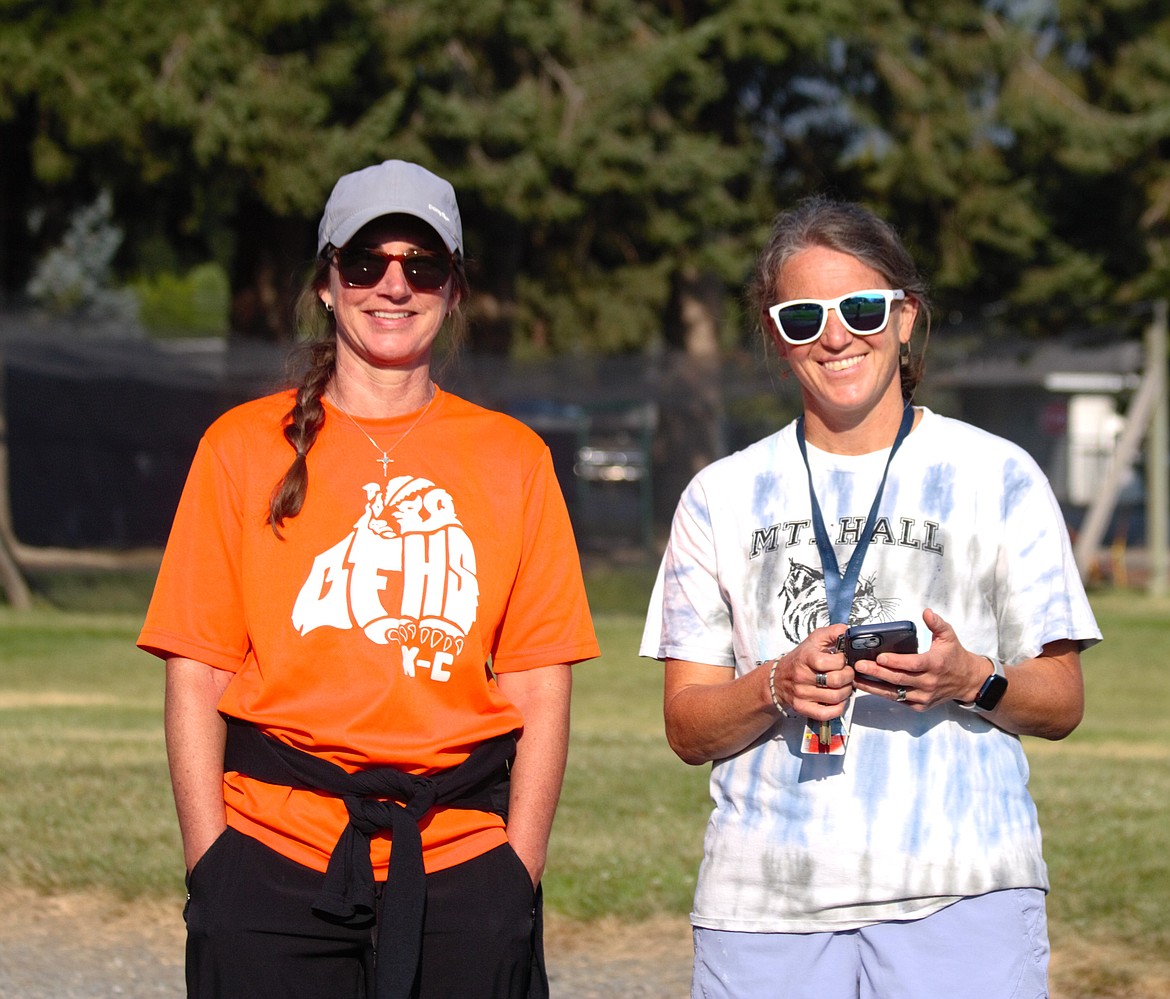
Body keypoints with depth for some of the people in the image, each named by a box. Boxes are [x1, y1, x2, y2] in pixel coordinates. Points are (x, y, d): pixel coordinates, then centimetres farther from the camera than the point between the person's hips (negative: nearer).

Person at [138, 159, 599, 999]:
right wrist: (212, 867, -5)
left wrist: (517, 874, -3)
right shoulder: (246, 447, 7)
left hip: (459, 862, 1)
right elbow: (196, 676, 4)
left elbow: (542, 686, 6)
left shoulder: (513, 458, 10)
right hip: (276, 858, -1)